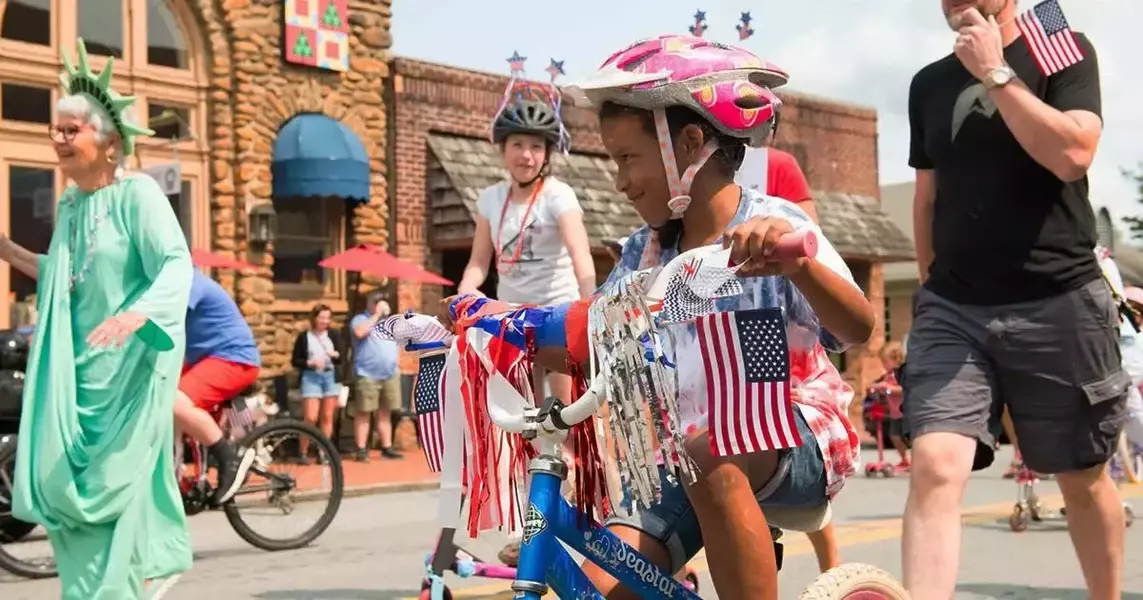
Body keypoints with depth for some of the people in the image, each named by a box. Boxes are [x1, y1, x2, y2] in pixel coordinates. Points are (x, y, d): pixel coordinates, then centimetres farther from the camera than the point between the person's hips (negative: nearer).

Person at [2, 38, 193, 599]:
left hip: (130, 360, -7)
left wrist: (135, 315, -39)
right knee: (58, 478, 6)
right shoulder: (70, 203, 11)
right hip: (78, 361, 7)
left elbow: (176, 266, -22)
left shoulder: (138, 192, -11)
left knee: (115, 481, -3)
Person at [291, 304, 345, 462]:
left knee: (327, 417, 5)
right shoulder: (304, 336, -1)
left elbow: (342, 357, 0)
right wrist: (310, 363, -15)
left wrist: (335, 354, -22)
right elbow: (295, 361, 1)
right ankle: (303, 452, 3)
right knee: (310, 418, -9)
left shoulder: (334, 335, 6)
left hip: (331, 377, 3)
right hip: (311, 378, -3)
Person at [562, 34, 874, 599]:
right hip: (680, 452, 5)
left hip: (793, 435, -5)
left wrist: (797, 262, -45)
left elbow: (858, 327, -24)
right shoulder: (646, 250, 7)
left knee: (709, 458, -40)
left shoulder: (772, 225, -10)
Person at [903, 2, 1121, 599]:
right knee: (934, 465, -16)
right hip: (952, 308, 3)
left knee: (1082, 478, 11)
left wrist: (995, 72, -13)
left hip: (1058, 303, -2)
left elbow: (1071, 154, -17)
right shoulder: (928, 85, 12)